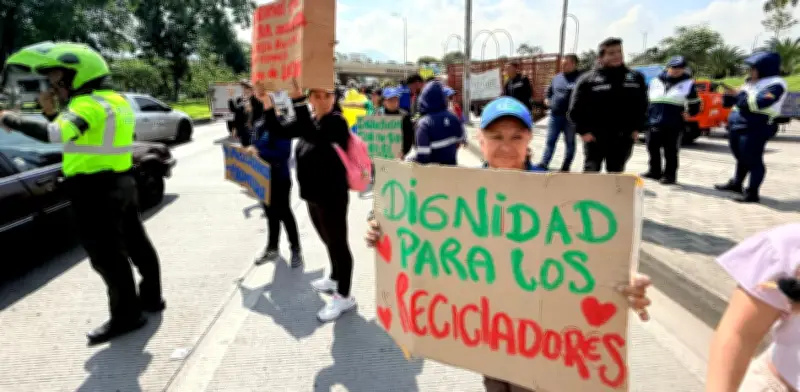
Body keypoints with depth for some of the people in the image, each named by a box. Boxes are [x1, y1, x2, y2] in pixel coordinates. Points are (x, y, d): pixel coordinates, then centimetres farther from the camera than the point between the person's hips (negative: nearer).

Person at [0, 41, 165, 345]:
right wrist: (57, 111, 9)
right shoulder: (115, 100, 12)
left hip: (96, 191, -10)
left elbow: (55, 134, -34)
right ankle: (151, 298, 31)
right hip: (121, 183, 10)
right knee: (136, 243, 17)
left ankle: (125, 316, 10)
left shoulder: (89, 104, -18)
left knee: (106, 256, 0)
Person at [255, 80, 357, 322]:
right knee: (328, 241, 23)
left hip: (332, 196, -8)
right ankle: (335, 278, 43)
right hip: (313, 194, 9)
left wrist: (297, 100, -41)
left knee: (338, 243, 0)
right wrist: (267, 105, -6)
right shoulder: (310, 121, 9)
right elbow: (278, 132, 7)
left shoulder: (336, 121, -17)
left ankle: (344, 296, 11)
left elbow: (313, 136, -36)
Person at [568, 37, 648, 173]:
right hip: (595, 136, -3)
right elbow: (576, 109, -5)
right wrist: (583, 131, -11)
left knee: (616, 173, 13)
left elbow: (641, 106, 14)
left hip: (623, 137, 4)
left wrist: (637, 128, 5)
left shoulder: (635, 78, 8)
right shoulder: (588, 79, -4)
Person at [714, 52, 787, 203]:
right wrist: (731, 95, 2)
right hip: (737, 126, 9)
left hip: (755, 129, -9)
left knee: (753, 160, -6)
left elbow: (759, 102, -25)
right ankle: (736, 184, 35)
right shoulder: (751, 82, 18)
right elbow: (736, 101, 24)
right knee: (741, 158, 20)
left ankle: (752, 193, -1)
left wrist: (740, 95, -14)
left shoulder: (775, 84, -10)